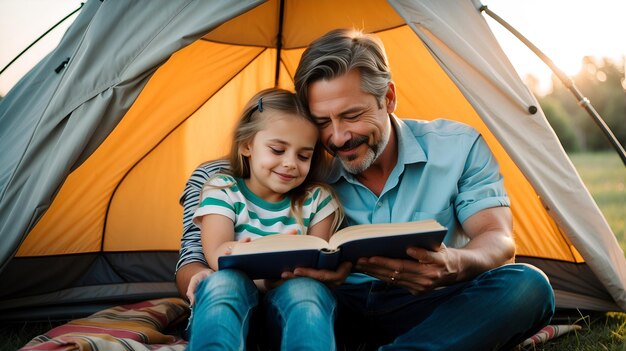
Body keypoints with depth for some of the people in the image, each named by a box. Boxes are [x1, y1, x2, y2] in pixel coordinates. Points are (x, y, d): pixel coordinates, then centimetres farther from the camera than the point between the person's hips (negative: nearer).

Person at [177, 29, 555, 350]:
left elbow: (498, 241, -8)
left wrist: (456, 264, -35)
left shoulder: (457, 146, -2)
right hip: (339, 309, 1)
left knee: (526, 286, -29)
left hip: (425, 309, 0)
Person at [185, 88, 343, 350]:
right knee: (225, 283, -35)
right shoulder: (223, 191, 3)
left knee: (307, 289, -33)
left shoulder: (317, 200, 8)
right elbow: (216, 253, -14)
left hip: (292, 307, 1)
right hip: (230, 307, -1)